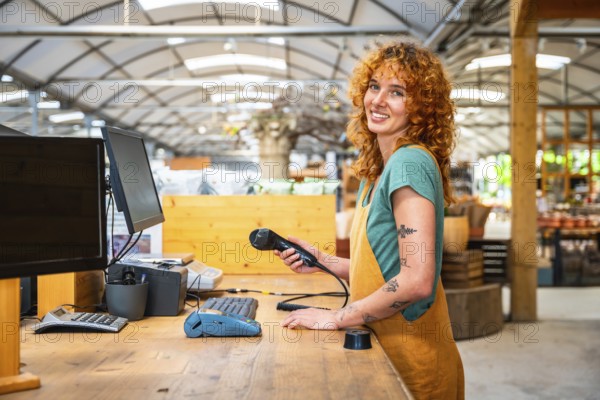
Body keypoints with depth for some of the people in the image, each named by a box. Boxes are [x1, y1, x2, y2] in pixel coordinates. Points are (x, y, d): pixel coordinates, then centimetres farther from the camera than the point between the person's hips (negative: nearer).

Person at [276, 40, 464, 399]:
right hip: (384, 345, 8)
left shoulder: (410, 162, -20)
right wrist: (322, 261, 4)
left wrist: (336, 318, -19)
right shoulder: (376, 172, 7)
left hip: (409, 356, -8)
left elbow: (416, 281, -26)